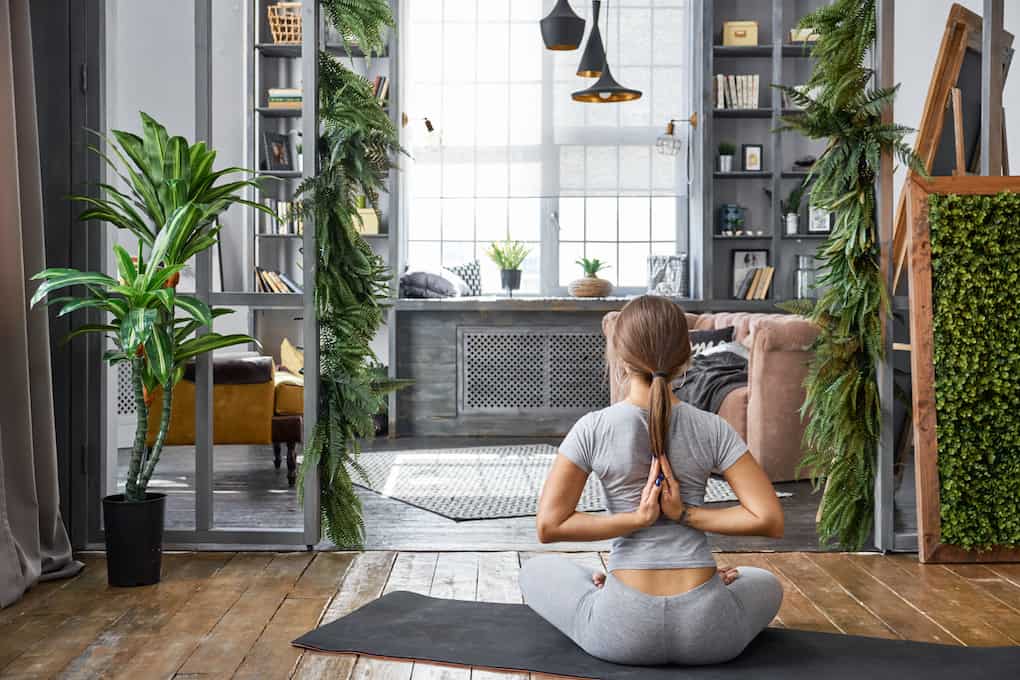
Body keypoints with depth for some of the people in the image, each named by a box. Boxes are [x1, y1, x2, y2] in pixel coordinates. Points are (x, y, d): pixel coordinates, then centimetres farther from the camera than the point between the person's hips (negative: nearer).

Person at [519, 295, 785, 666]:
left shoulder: (593, 428, -9)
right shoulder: (712, 429, -5)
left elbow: (548, 526, -10)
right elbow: (769, 520, -8)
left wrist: (634, 519, -9)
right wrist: (688, 515, -7)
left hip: (623, 632, 0)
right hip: (709, 632, 1)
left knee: (535, 571, 29)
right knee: (766, 584, 37)